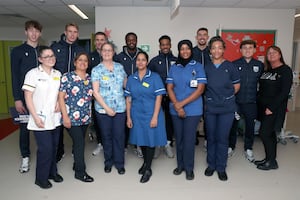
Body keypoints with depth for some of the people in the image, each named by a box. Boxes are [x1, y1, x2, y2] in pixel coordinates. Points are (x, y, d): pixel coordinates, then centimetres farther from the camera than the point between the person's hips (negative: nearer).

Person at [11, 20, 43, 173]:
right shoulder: (18, 51, 2)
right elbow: (15, 77, -2)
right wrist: (17, 99, -8)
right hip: (25, 96, -2)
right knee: (25, 127, 7)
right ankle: (25, 158, 21)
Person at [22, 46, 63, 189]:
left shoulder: (58, 74, 7)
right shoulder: (33, 74, -8)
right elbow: (28, 97, -10)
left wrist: (59, 102, -1)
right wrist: (35, 117, -15)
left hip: (55, 118, 5)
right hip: (40, 119, -5)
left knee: (54, 147, 14)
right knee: (45, 149, -2)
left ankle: (52, 172, 34)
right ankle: (41, 178, 18)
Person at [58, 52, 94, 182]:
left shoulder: (90, 78, 9)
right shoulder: (67, 77, -5)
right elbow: (61, 97, -8)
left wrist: (89, 114, 8)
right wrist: (65, 116, -13)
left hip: (86, 117, 5)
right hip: (71, 117, -5)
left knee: (79, 142, 16)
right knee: (79, 142, -4)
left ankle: (77, 164, 34)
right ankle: (80, 172, 10)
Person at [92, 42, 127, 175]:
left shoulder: (120, 67, 8)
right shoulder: (96, 70, -1)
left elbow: (126, 84, 17)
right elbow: (95, 92, -6)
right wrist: (107, 108, -13)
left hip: (120, 108, 2)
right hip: (103, 109, -1)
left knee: (119, 135, 3)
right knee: (106, 136, 10)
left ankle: (119, 163, 21)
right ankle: (108, 162, 28)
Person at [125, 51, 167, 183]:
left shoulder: (155, 77, -5)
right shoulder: (131, 78, 5)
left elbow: (158, 98, -8)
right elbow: (128, 99, 7)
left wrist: (155, 117, -14)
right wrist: (128, 117, 3)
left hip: (151, 114, -3)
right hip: (137, 115, 3)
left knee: (150, 140, 3)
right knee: (141, 139, 14)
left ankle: (148, 169, 19)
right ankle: (145, 162, 37)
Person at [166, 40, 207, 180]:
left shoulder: (198, 67, -1)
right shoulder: (173, 67, 9)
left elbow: (200, 89, -8)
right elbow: (169, 88, 4)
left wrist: (182, 104, -12)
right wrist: (177, 105, -10)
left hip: (193, 109, -3)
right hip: (175, 110, 3)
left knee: (189, 138, 1)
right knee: (179, 137, 11)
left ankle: (189, 168, 18)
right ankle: (180, 164, 27)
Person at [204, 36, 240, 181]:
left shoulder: (230, 66, -2)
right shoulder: (206, 68, 2)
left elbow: (236, 85, 7)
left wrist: (226, 97, 6)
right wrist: (210, 98, 4)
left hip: (227, 108, -1)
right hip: (210, 108, 1)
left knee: (222, 138, 4)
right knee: (211, 137, 10)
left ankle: (221, 167, 21)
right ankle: (211, 165, 27)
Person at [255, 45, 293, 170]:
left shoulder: (285, 70, -7)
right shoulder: (266, 70, 13)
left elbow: (284, 92, -14)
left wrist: (271, 107, -17)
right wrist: (258, 102, 1)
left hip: (274, 108, -6)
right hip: (263, 107, 6)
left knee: (264, 133, -6)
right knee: (270, 133, 13)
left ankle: (271, 162, 11)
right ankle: (269, 159, 24)